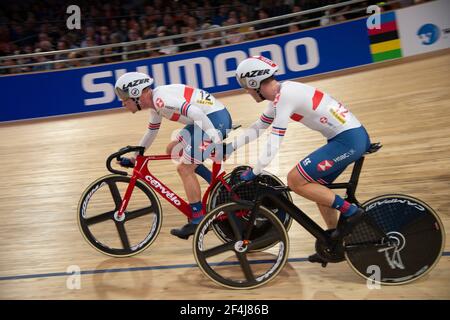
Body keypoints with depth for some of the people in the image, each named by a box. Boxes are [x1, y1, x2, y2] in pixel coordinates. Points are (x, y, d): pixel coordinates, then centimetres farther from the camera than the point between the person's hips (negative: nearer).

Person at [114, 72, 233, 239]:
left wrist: (217, 140, -29)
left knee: (184, 169, -7)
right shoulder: (155, 102, 14)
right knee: (173, 149, 19)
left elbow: (195, 112, -28)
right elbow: (151, 132, 30)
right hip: (209, 119, 10)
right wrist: (133, 158, 34)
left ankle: (198, 221, 1)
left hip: (215, 118, -10)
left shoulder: (160, 98, -17)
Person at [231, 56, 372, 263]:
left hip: (348, 139, -10)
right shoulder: (281, 93, 13)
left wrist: (252, 173, -12)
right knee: (316, 187, 18)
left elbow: (272, 146, -20)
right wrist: (230, 147, 22)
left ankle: (349, 211, -3)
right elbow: (257, 127, 24)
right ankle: (335, 242, 27)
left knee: (295, 180, -11)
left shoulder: (284, 97, -17)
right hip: (354, 136, 10)